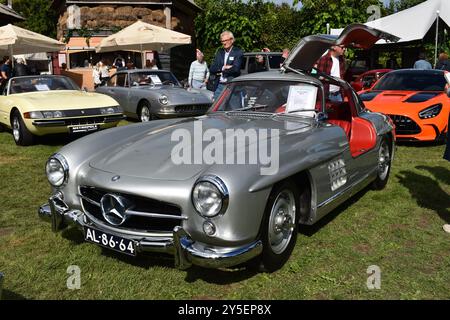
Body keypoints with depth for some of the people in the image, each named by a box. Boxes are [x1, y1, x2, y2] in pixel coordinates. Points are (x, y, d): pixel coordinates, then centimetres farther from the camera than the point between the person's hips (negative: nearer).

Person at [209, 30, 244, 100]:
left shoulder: (238, 52, -1)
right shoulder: (219, 52, 15)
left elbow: (235, 69, -16)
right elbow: (212, 69, 5)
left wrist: (220, 71, -5)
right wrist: (223, 68, -11)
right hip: (219, 86, 5)